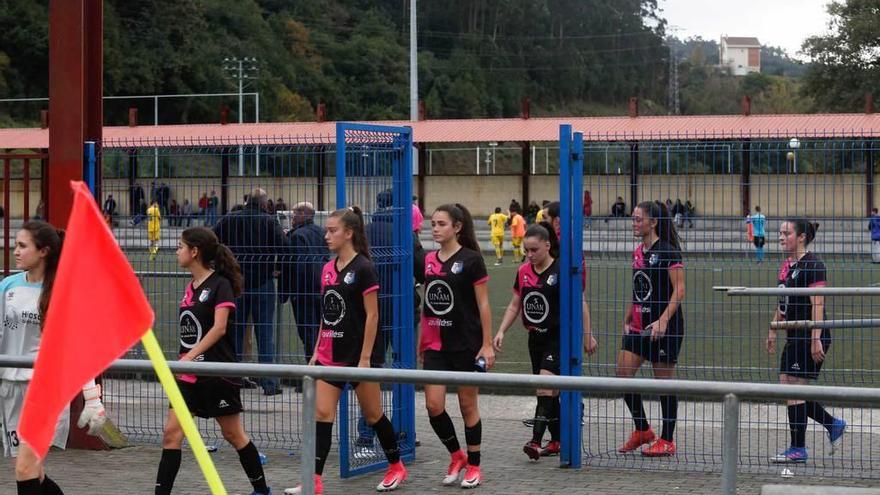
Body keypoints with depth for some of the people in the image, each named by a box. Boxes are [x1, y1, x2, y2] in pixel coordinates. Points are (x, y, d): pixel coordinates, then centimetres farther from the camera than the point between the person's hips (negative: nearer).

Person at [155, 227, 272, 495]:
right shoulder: (190, 287, 11)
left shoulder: (220, 284, -11)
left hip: (218, 373, -7)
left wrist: (190, 356, -26)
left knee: (233, 434, 6)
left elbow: (219, 327, -21)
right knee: (171, 432, -5)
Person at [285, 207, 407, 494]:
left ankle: (396, 467, 26)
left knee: (372, 414, 7)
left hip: (358, 354, -6)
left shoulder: (363, 269, -13)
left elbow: (372, 316, -14)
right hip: (331, 355, 6)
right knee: (322, 414, -3)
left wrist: (365, 358, -17)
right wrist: (317, 351, 11)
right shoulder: (328, 269, 8)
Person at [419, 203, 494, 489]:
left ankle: (473, 466, 17)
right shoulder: (429, 260, 8)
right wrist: (422, 341, 16)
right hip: (436, 345, 5)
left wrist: (487, 344, -12)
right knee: (433, 405, -3)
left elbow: (483, 305, -8)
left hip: (466, 344, -5)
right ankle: (456, 457, 17)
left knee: (468, 405, 4)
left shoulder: (471, 260, -8)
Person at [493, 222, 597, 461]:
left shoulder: (561, 271, -13)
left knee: (545, 386, -17)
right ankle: (556, 440, 20)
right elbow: (514, 305, 14)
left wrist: (587, 335, -4)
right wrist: (501, 331, 3)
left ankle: (536, 441, -20)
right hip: (535, 338, 7)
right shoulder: (523, 272, 6)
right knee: (548, 391, 11)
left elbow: (580, 304, -6)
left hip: (558, 337, -7)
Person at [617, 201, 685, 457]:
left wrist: (663, 320, -24)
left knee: (664, 381, 0)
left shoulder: (667, 251, -11)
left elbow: (679, 290, -15)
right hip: (639, 325, 8)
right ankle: (642, 430, 15)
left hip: (664, 325, -8)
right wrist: (627, 319, 13)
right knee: (623, 373, 0)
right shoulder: (638, 252, 13)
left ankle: (666, 441, 11)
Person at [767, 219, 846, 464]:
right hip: (794, 337, 9)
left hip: (810, 337, -9)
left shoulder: (812, 265, -13)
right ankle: (834, 425, 22)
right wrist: (773, 330, 21)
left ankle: (798, 449, 2)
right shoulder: (787, 265, 14)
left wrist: (815, 339, -23)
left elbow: (818, 305, -19)